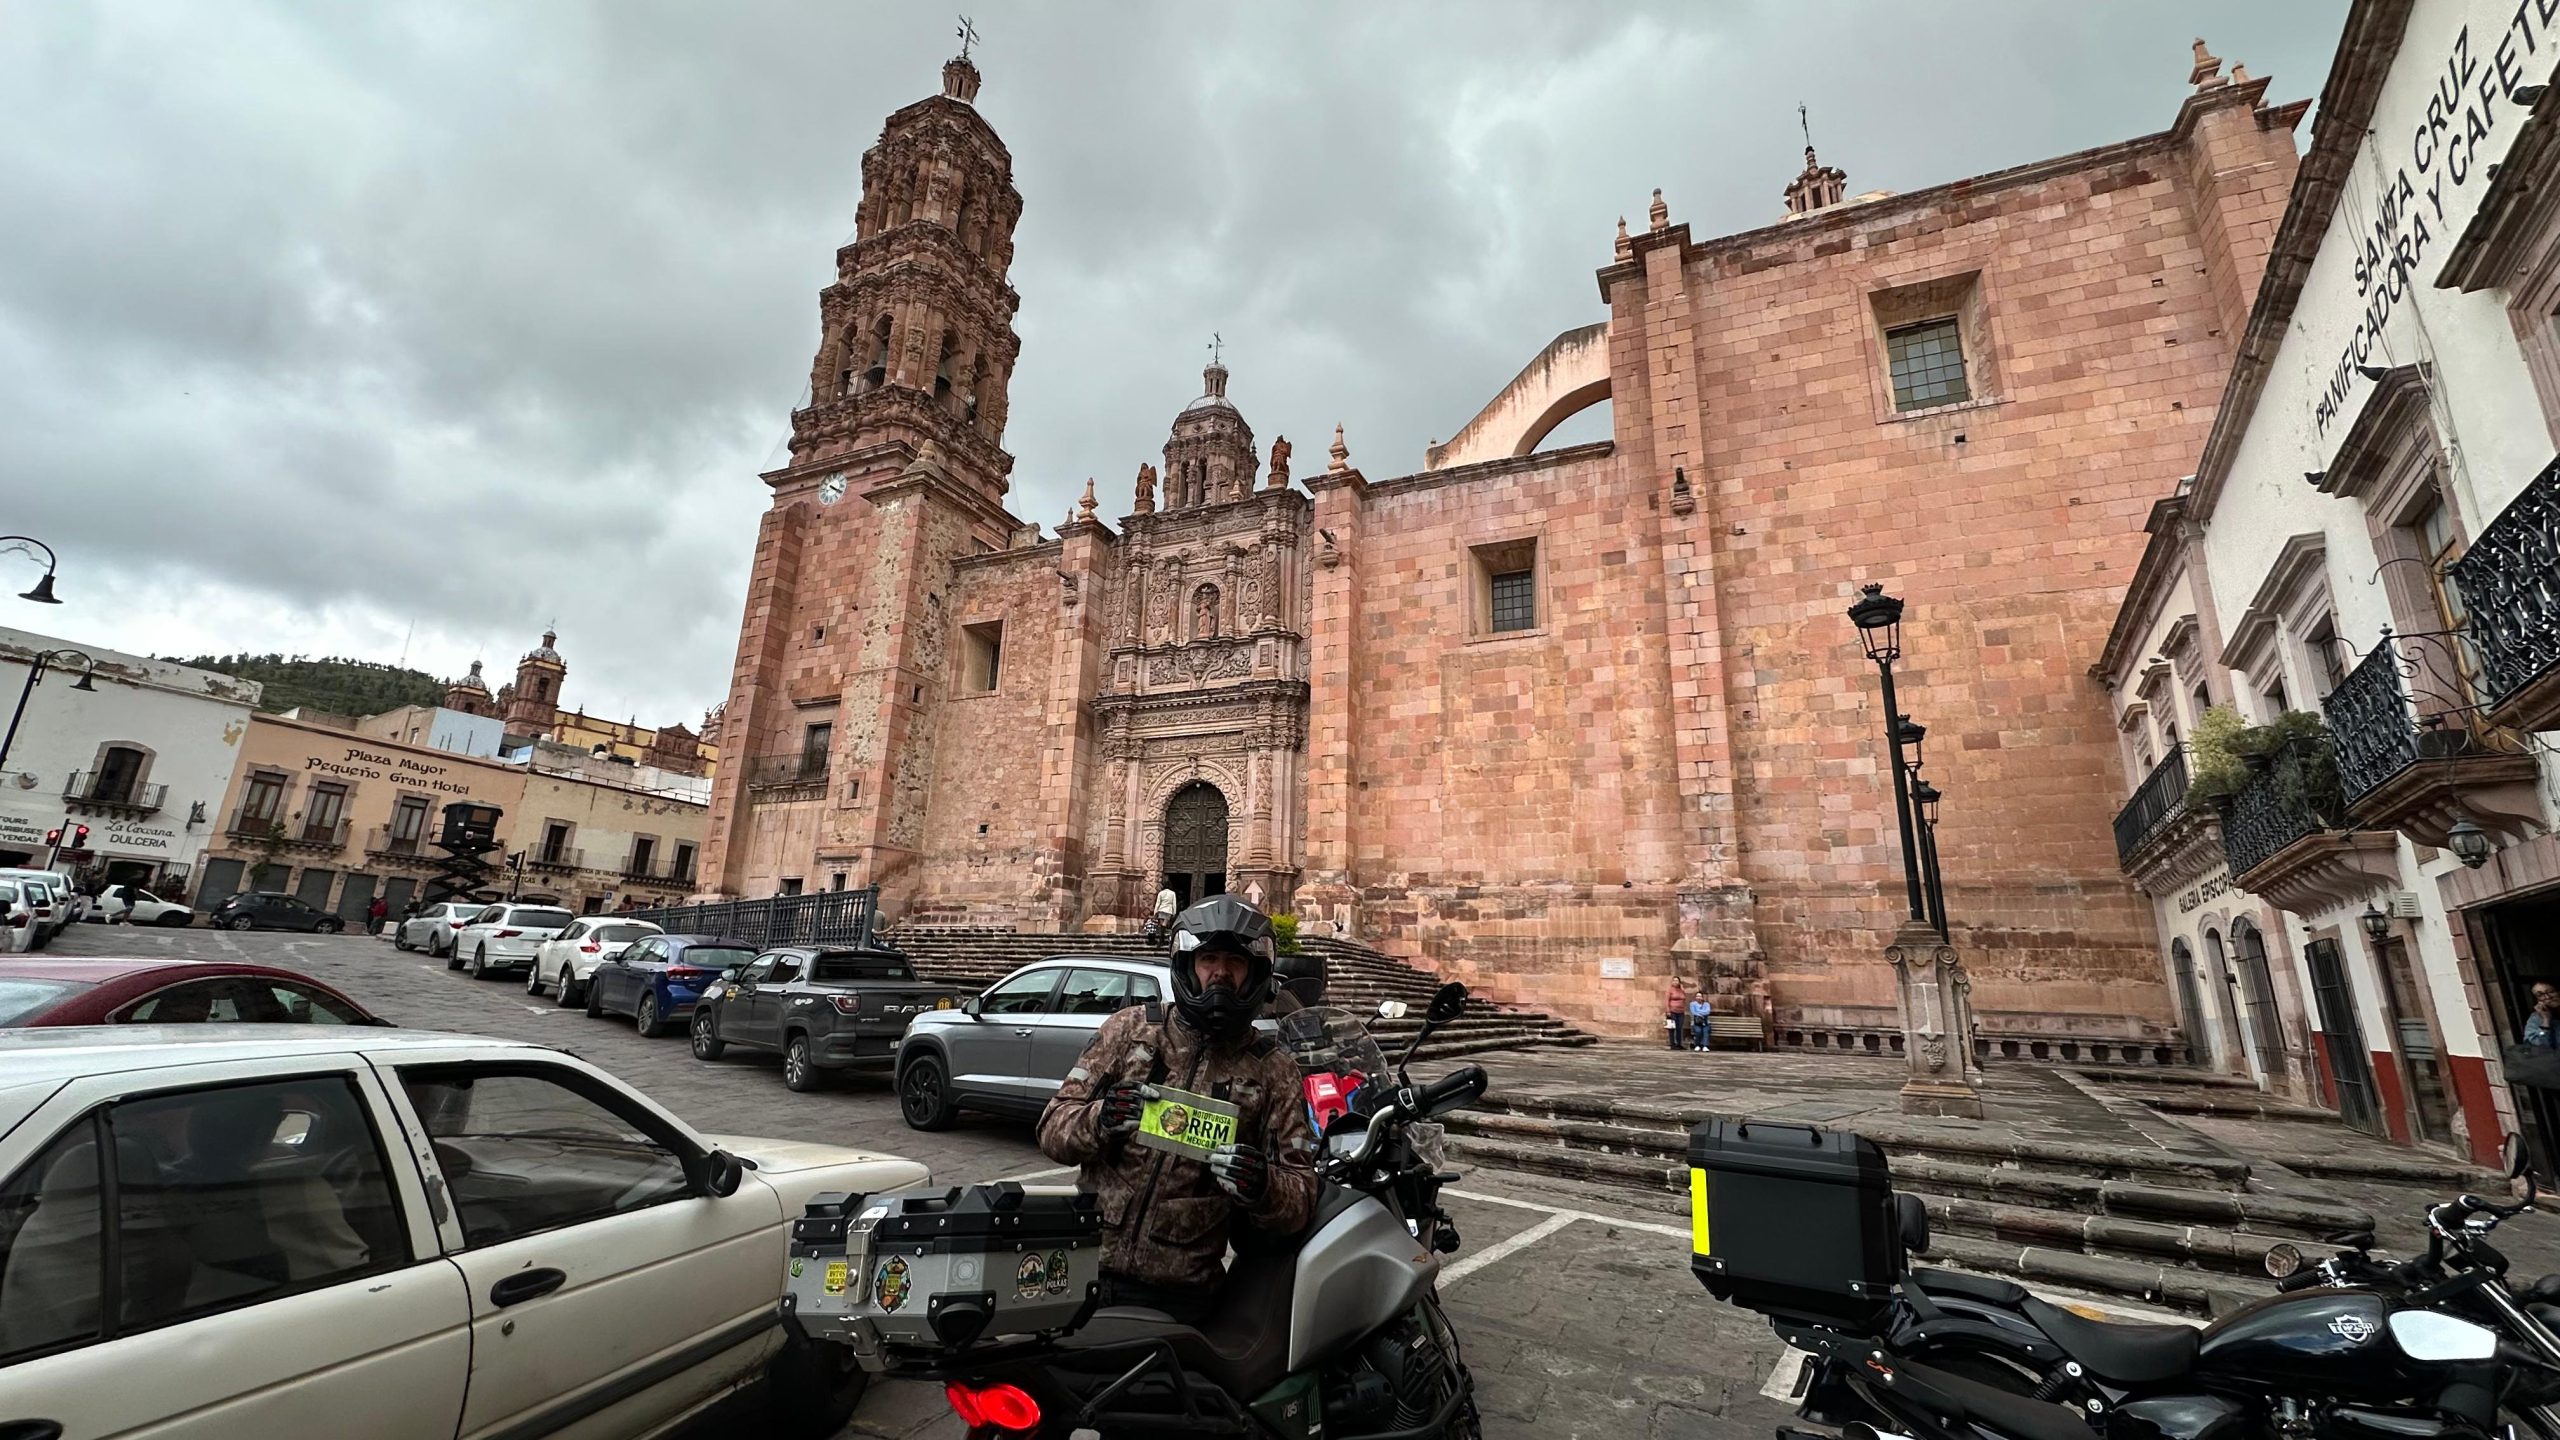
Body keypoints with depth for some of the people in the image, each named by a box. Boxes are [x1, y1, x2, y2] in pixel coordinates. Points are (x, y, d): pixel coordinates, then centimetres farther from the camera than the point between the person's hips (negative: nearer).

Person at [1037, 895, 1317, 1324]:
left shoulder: (1272, 1069, 1)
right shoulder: (1131, 1028, 1)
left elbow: (1300, 1196, -1)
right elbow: (1053, 1129, 1)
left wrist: (1263, 1188, -24)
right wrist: (1101, 1118, -22)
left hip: (1182, 1293, 0)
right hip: (1084, 1269, 1)